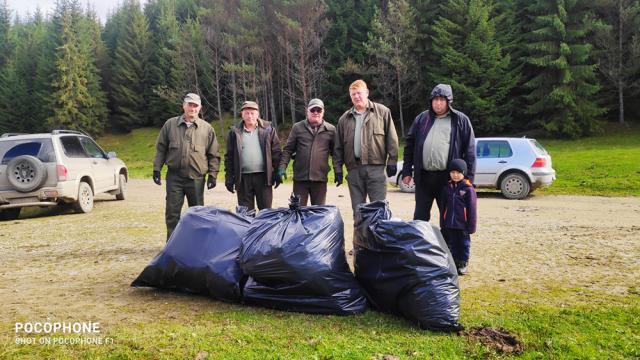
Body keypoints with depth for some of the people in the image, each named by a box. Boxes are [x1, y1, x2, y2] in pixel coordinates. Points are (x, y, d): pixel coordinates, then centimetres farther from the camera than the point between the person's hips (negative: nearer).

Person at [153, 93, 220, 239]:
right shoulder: (170, 124, 5)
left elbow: (213, 155, 6)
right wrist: (157, 169, 4)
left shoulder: (207, 128, 3)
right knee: (172, 213, 2)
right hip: (174, 177, 0)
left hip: (196, 178, 0)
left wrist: (212, 175, -1)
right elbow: (161, 149, 9)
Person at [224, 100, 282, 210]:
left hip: (263, 176, -1)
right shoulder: (235, 132, 6)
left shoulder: (268, 129, 3)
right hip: (243, 178, 1)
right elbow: (229, 157, 6)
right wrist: (229, 178, 1)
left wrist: (277, 174, -2)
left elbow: (276, 153, 3)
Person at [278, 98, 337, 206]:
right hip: (300, 177, 0)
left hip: (320, 178, 0)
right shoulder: (297, 127, 4)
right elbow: (288, 149, 4)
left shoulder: (330, 129, 5)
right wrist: (282, 167, -6)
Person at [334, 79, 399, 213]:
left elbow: (392, 139, 2)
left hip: (376, 167, -3)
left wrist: (392, 161, -4)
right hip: (354, 169, 3)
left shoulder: (382, 112, 6)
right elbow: (339, 146, 14)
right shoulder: (344, 118, 15)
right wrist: (338, 169, 9)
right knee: (357, 210, 9)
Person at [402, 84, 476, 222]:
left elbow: (469, 149, 0)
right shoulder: (422, 119, 10)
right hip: (423, 176, 2)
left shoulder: (461, 120, 2)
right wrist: (407, 171, 5)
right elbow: (409, 145, 11)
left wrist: (468, 176, -7)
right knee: (420, 216, 9)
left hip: (449, 177, -2)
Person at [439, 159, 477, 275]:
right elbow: (443, 207, 11)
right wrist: (442, 223, 10)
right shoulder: (447, 187, 5)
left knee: (463, 244, 8)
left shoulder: (468, 189, -9)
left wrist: (471, 226, -7)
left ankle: (462, 264, 19)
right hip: (449, 224, 4)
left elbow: (472, 209, -8)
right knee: (452, 244, 12)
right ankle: (453, 262, 24)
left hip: (463, 225, -4)